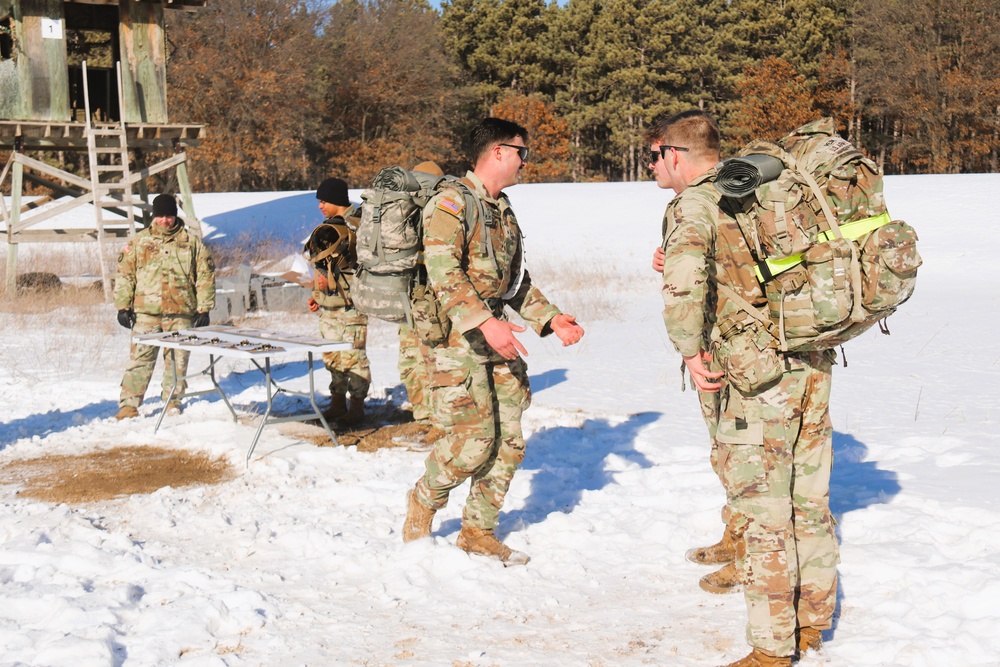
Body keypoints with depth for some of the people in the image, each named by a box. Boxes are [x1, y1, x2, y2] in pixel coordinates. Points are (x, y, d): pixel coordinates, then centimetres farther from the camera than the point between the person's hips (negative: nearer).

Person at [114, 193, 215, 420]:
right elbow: (124, 275, 10)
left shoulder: (192, 243, 8)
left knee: (178, 360, 6)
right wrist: (123, 306, 3)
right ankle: (129, 404, -2)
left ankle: (173, 401, 19)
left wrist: (204, 308, 3)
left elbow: (205, 276, 8)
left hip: (181, 313, 1)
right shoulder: (138, 242, 9)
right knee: (140, 358, -5)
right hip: (146, 311, 0)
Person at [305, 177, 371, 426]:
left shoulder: (357, 228, -13)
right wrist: (317, 294, 21)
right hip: (328, 306, 9)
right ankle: (337, 403, 23)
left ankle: (357, 406, 5)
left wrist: (333, 283, -19)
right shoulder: (330, 227, 15)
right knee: (332, 356, 13)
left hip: (349, 305, -9)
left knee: (352, 356, -5)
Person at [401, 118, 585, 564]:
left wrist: (550, 319, 14)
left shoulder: (504, 212, 20)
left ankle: (478, 532, 18)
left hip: (498, 341, 8)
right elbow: (444, 274, -20)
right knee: (472, 440, -12)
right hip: (456, 339, -8)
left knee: (508, 441, 5)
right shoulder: (451, 204, -9)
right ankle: (424, 501, 16)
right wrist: (484, 322, -29)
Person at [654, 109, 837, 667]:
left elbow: (683, 269, -27)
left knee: (762, 515, 1)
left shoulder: (695, 202, -8)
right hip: (813, 363, 8)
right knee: (810, 503, 18)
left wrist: (690, 348, -16)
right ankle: (812, 622, 32)